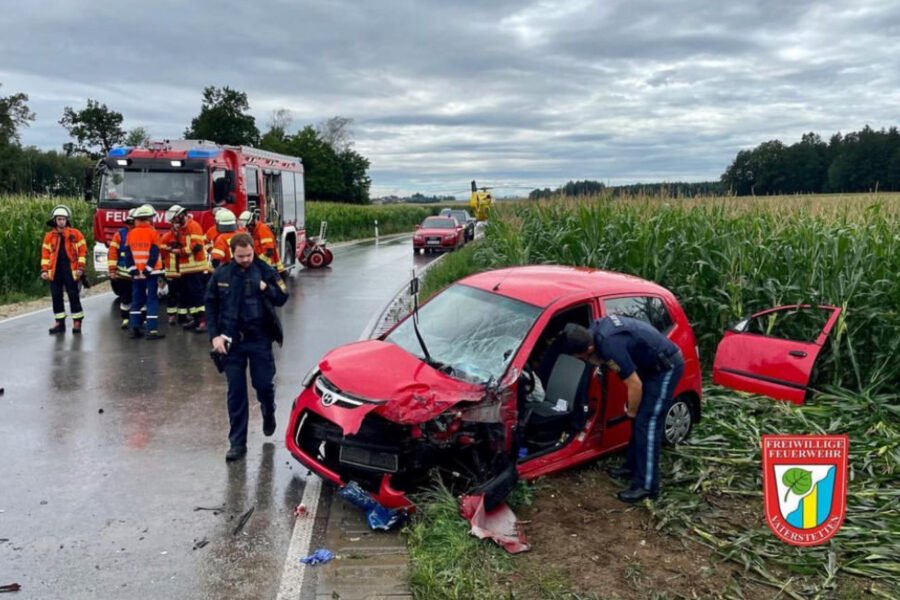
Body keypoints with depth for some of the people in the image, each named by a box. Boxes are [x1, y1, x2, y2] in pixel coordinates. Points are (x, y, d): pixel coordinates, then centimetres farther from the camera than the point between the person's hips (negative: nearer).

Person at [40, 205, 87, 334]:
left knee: (73, 296, 0)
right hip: (55, 270, 3)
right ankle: (59, 322, 16)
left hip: (70, 270, -3)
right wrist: (44, 270, 1)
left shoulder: (75, 234, 0)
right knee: (56, 296, 7)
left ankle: (77, 322, 8)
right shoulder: (49, 236, 8)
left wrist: (80, 268, -9)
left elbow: (82, 251, -2)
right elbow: (45, 254, 9)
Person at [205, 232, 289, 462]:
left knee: (263, 384, 3)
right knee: (235, 392, 5)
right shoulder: (221, 274, 0)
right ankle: (237, 443, 13)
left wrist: (266, 288, -23)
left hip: (259, 339, -1)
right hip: (231, 340, 1)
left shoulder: (265, 270, -4)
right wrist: (215, 336, -4)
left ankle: (268, 413, 39)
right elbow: (211, 306, 4)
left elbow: (282, 298, -4)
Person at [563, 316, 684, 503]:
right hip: (653, 363, 9)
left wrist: (631, 411, -8)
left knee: (647, 423, -9)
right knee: (640, 419, 16)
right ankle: (633, 465, 29)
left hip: (666, 367, -9)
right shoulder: (596, 330, -7)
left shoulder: (610, 345, -33)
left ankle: (646, 486, -5)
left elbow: (635, 385, -24)